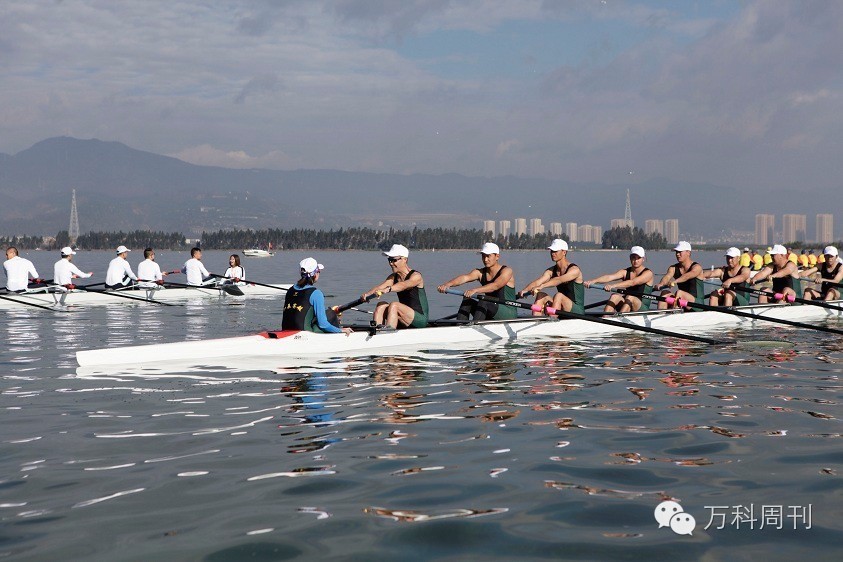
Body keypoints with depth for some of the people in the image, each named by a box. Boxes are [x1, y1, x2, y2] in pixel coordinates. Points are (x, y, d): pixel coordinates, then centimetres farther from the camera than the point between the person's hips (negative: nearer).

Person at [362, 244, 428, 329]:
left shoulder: (416, 276, -12)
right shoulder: (393, 277, 8)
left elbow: (403, 285, -35)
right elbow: (380, 287, -12)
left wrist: (388, 289, -55)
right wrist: (367, 294, -33)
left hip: (421, 319, -7)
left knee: (394, 305, -28)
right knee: (381, 305, -13)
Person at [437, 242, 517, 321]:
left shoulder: (506, 271, -9)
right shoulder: (480, 272, 6)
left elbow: (495, 286, -30)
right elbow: (465, 277, -15)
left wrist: (475, 290, -46)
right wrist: (448, 284, -36)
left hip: (509, 313, -6)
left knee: (483, 302, -30)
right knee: (467, 300, -12)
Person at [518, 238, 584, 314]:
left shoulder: (574, 269, -13)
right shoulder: (551, 271, 7)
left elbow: (559, 280, -33)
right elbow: (537, 282, -10)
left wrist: (541, 286, -47)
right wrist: (525, 290, -30)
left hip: (577, 311, -6)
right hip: (563, 311, 6)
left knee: (558, 295, -31)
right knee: (541, 295, -12)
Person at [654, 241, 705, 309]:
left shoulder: (696, 267, -8)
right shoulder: (674, 268, 8)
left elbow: (687, 276, -30)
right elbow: (667, 276, -15)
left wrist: (674, 281, -50)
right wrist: (661, 284, -39)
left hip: (697, 303, -5)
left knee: (679, 292, -31)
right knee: (665, 292, -19)